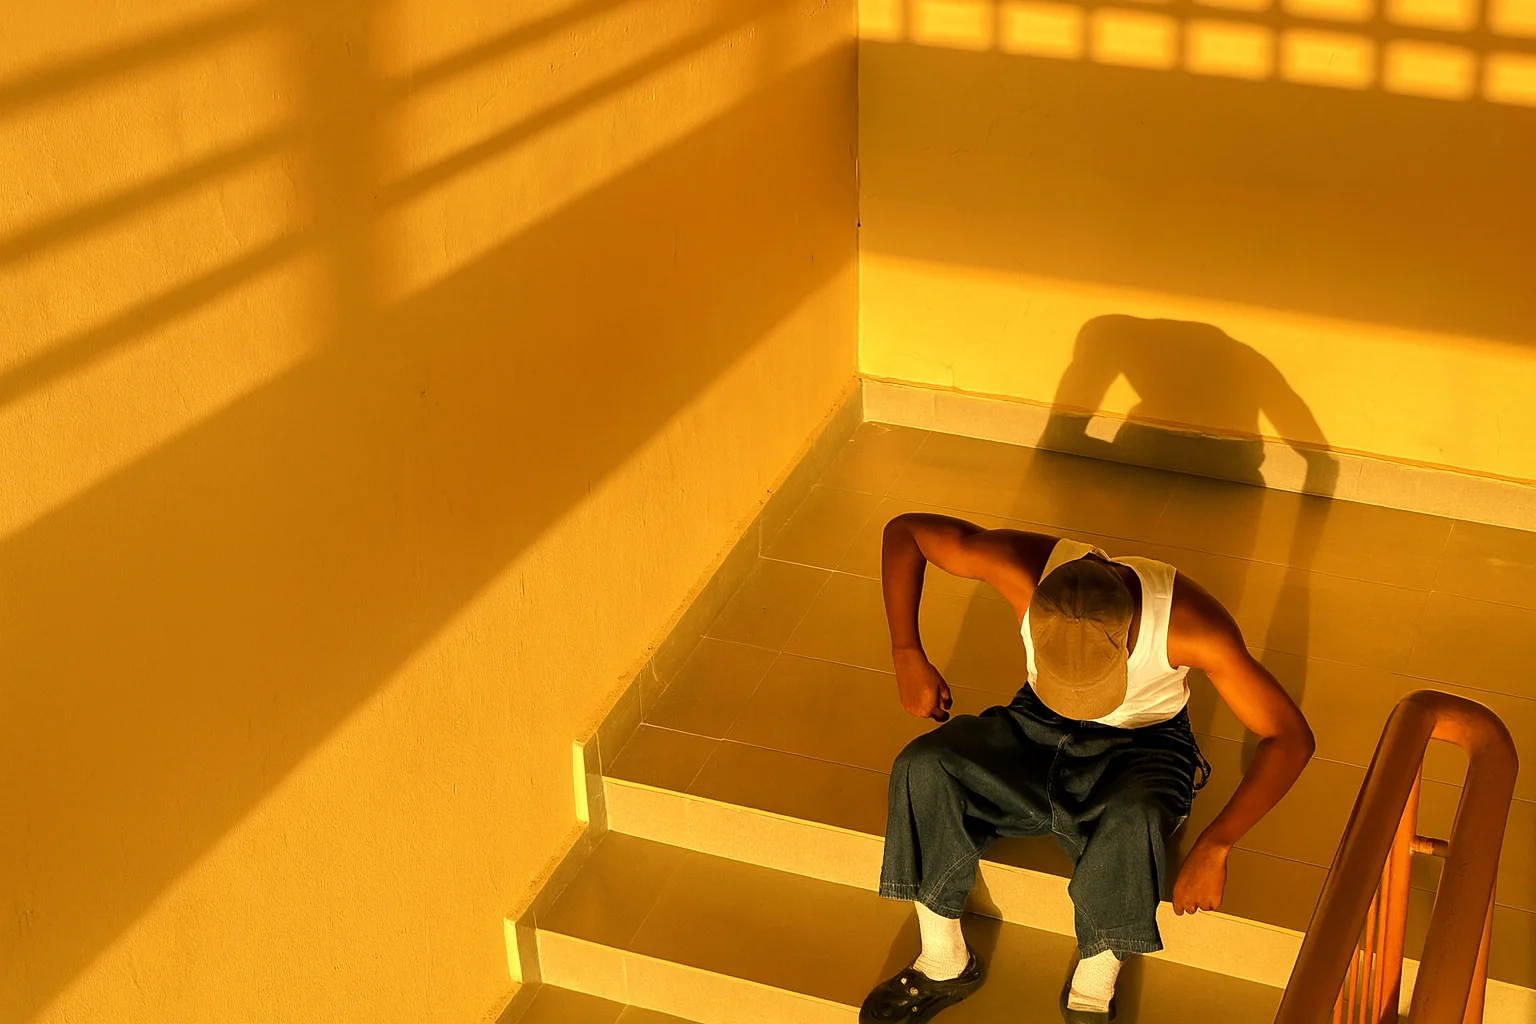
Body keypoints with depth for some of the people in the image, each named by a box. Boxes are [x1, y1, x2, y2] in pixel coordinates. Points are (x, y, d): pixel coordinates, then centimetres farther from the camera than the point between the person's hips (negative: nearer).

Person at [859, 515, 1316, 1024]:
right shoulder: (1025, 567, -27)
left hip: (1140, 745, -3)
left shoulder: (1190, 623, -31)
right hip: (1038, 731, 3)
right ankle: (945, 964, -6)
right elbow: (903, 529, -14)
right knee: (922, 767, -24)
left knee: (1131, 820, -39)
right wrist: (907, 656, -18)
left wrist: (1214, 846, -31)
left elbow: (1290, 736, -24)